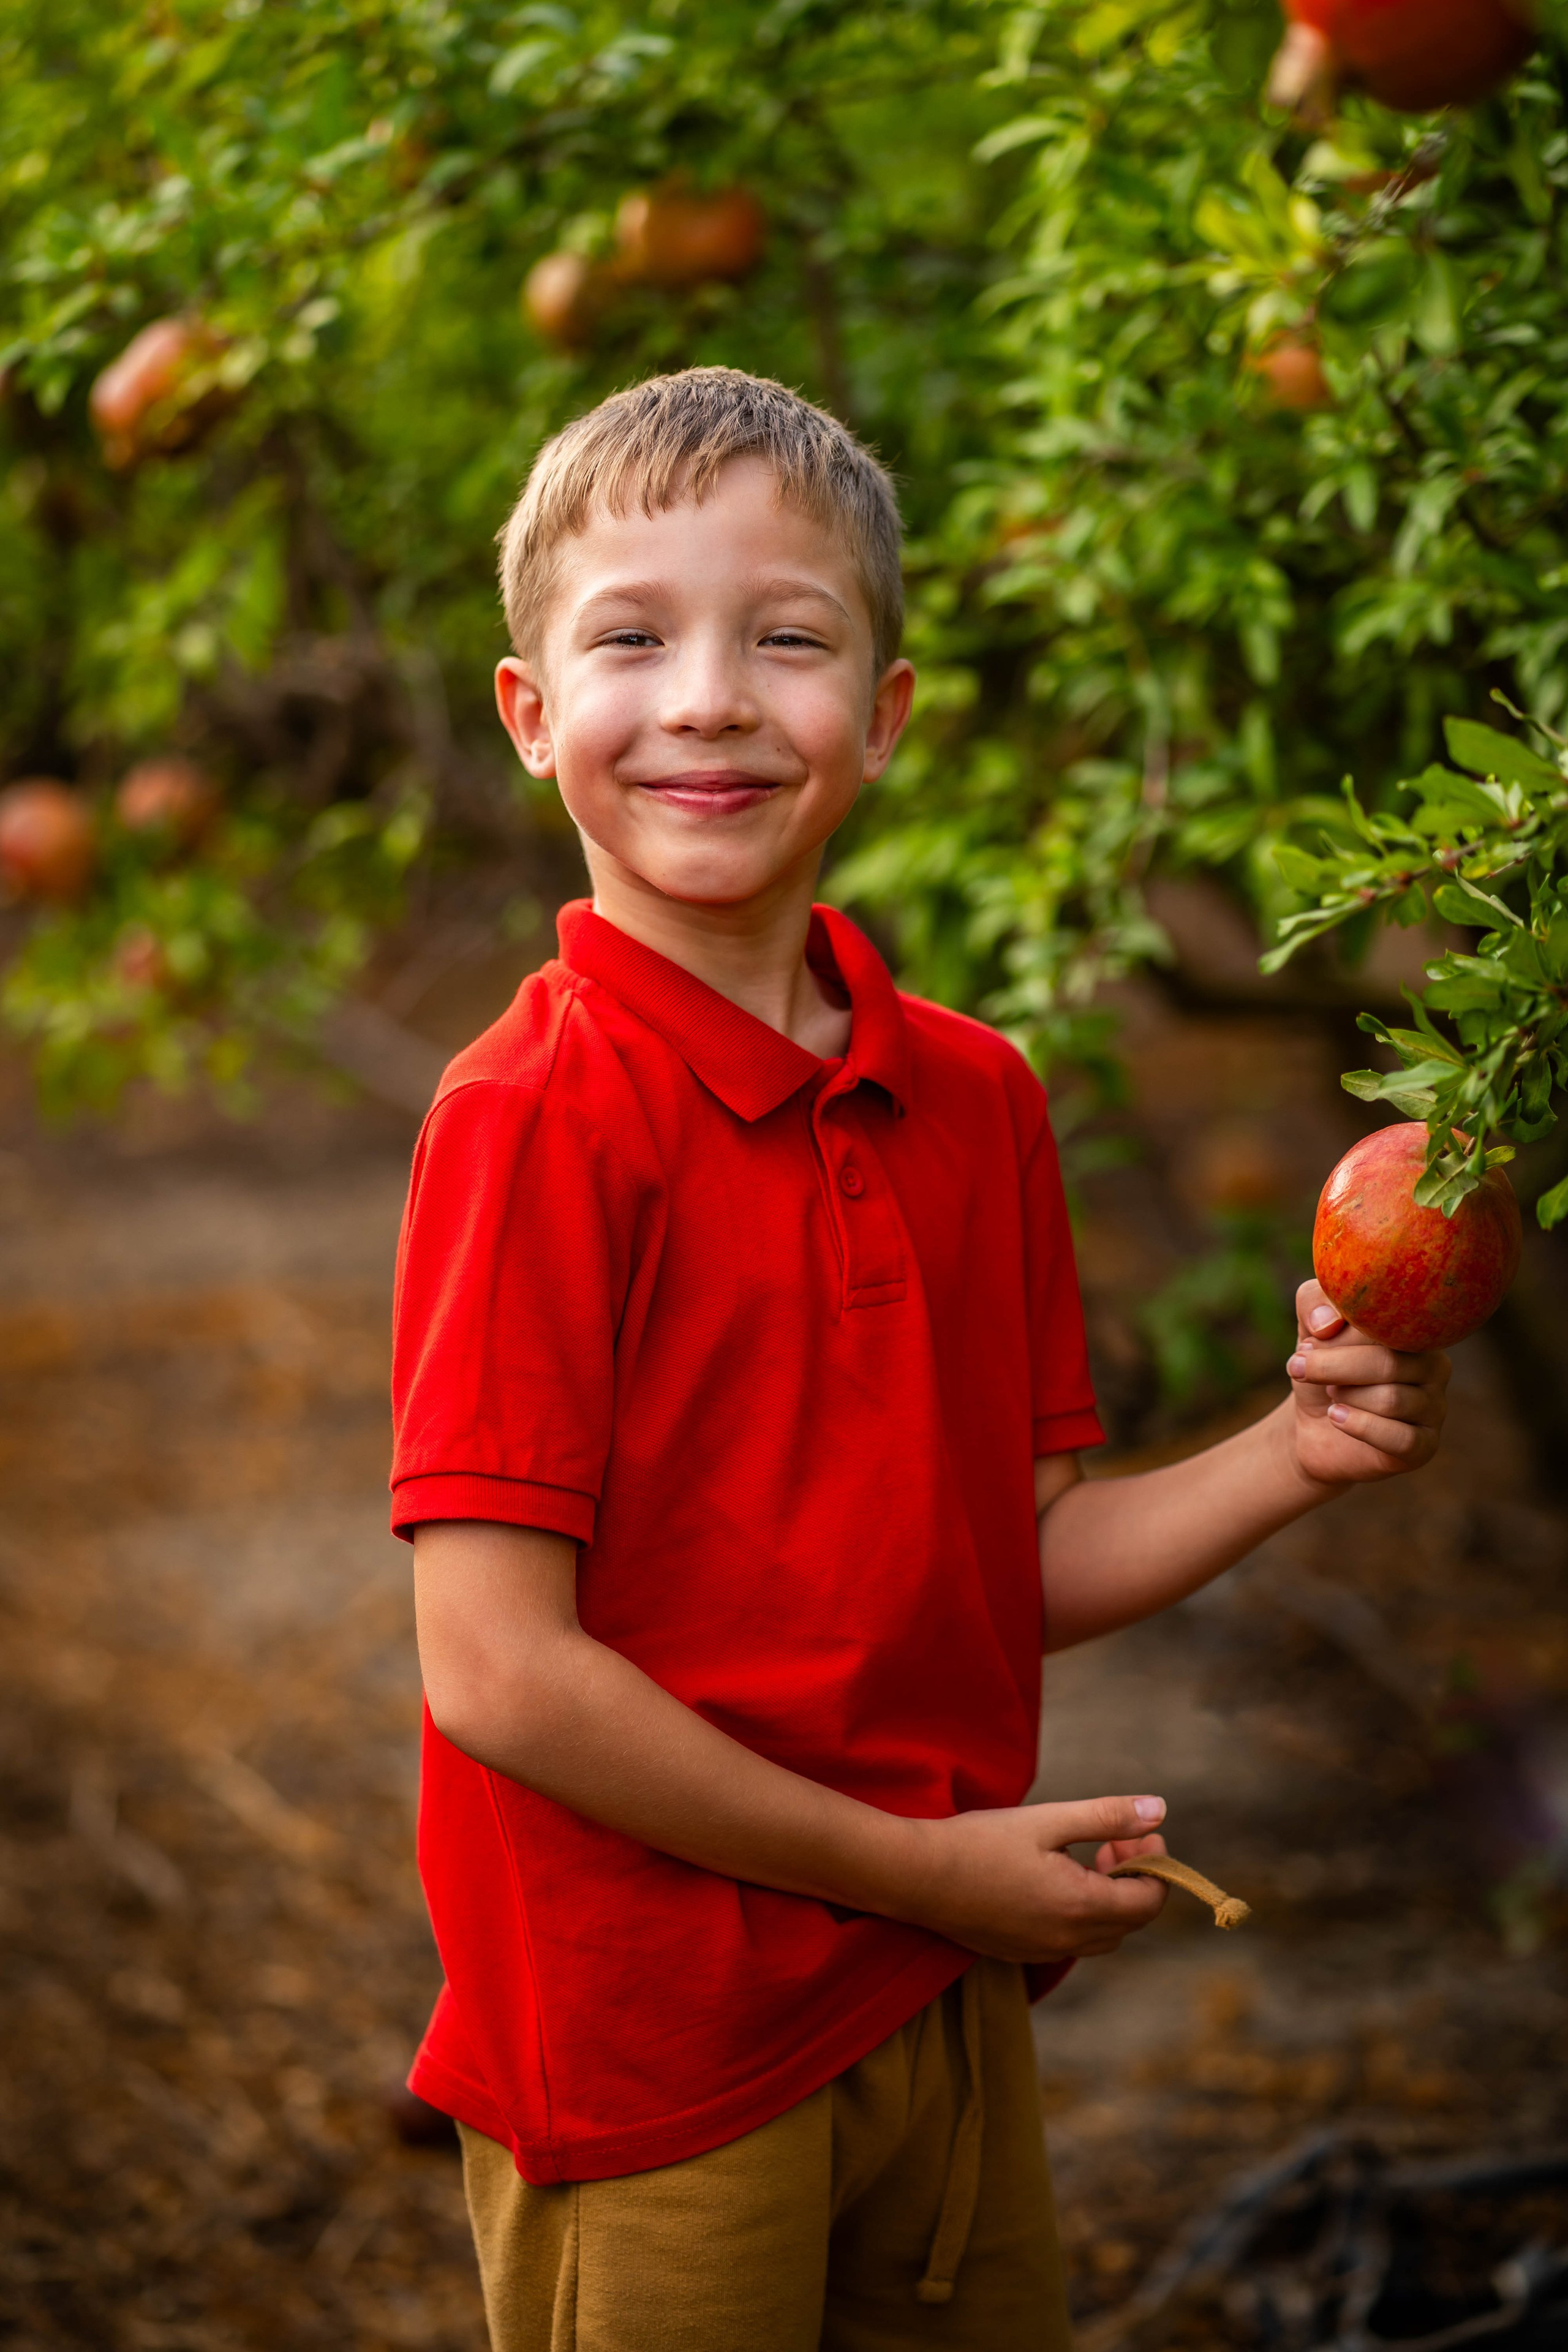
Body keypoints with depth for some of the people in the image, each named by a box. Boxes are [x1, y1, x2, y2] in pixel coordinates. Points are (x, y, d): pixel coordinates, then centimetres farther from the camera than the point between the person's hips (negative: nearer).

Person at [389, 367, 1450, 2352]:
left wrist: (1294, 1455, -8)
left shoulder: (975, 1098, 3)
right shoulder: (536, 1121, -17)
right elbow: (499, 1669, -20)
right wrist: (924, 1869, -14)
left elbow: (1012, 1568, 8)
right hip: (651, 2061, -6)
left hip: (948, 2021, 6)